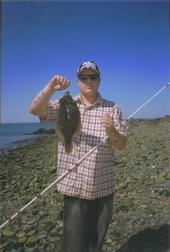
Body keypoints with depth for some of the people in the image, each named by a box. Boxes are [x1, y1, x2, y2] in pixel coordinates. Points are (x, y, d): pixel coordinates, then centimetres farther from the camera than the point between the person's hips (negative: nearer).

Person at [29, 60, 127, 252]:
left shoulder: (112, 108, 1)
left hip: (104, 188, 2)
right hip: (74, 188, -1)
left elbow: (122, 145, -2)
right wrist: (50, 88, -31)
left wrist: (112, 131, -24)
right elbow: (35, 109, -14)